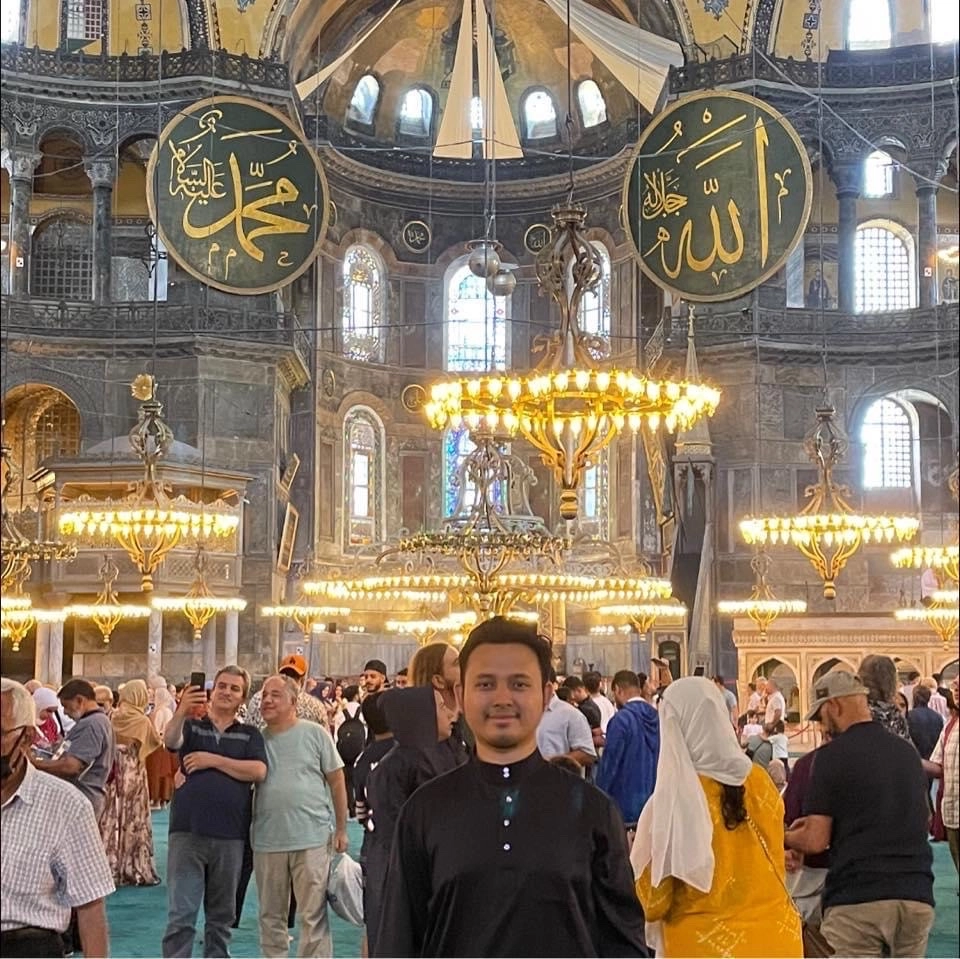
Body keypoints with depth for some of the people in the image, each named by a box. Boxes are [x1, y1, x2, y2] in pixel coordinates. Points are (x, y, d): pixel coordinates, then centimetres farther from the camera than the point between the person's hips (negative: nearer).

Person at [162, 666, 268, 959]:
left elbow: (258, 771, -6)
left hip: (230, 836, 2)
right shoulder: (192, 725, 8)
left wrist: (213, 760, -10)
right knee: (181, 916, -5)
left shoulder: (250, 735, 11)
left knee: (221, 917, 12)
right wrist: (181, 712, -36)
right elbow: (170, 740, -15)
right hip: (188, 832, -2)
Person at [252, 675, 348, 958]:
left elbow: (337, 782, 2)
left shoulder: (315, 733, -1)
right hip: (267, 841, 3)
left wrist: (341, 830, 1)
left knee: (313, 915, 0)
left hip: (312, 839, -3)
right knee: (270, 915, 13)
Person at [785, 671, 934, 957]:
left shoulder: (833, 755, -5)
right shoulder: (908, 751, 13)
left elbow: (815, 841, -8)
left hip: (858, 899, -5)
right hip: (917, 896, 5)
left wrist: (784, 838, 16)